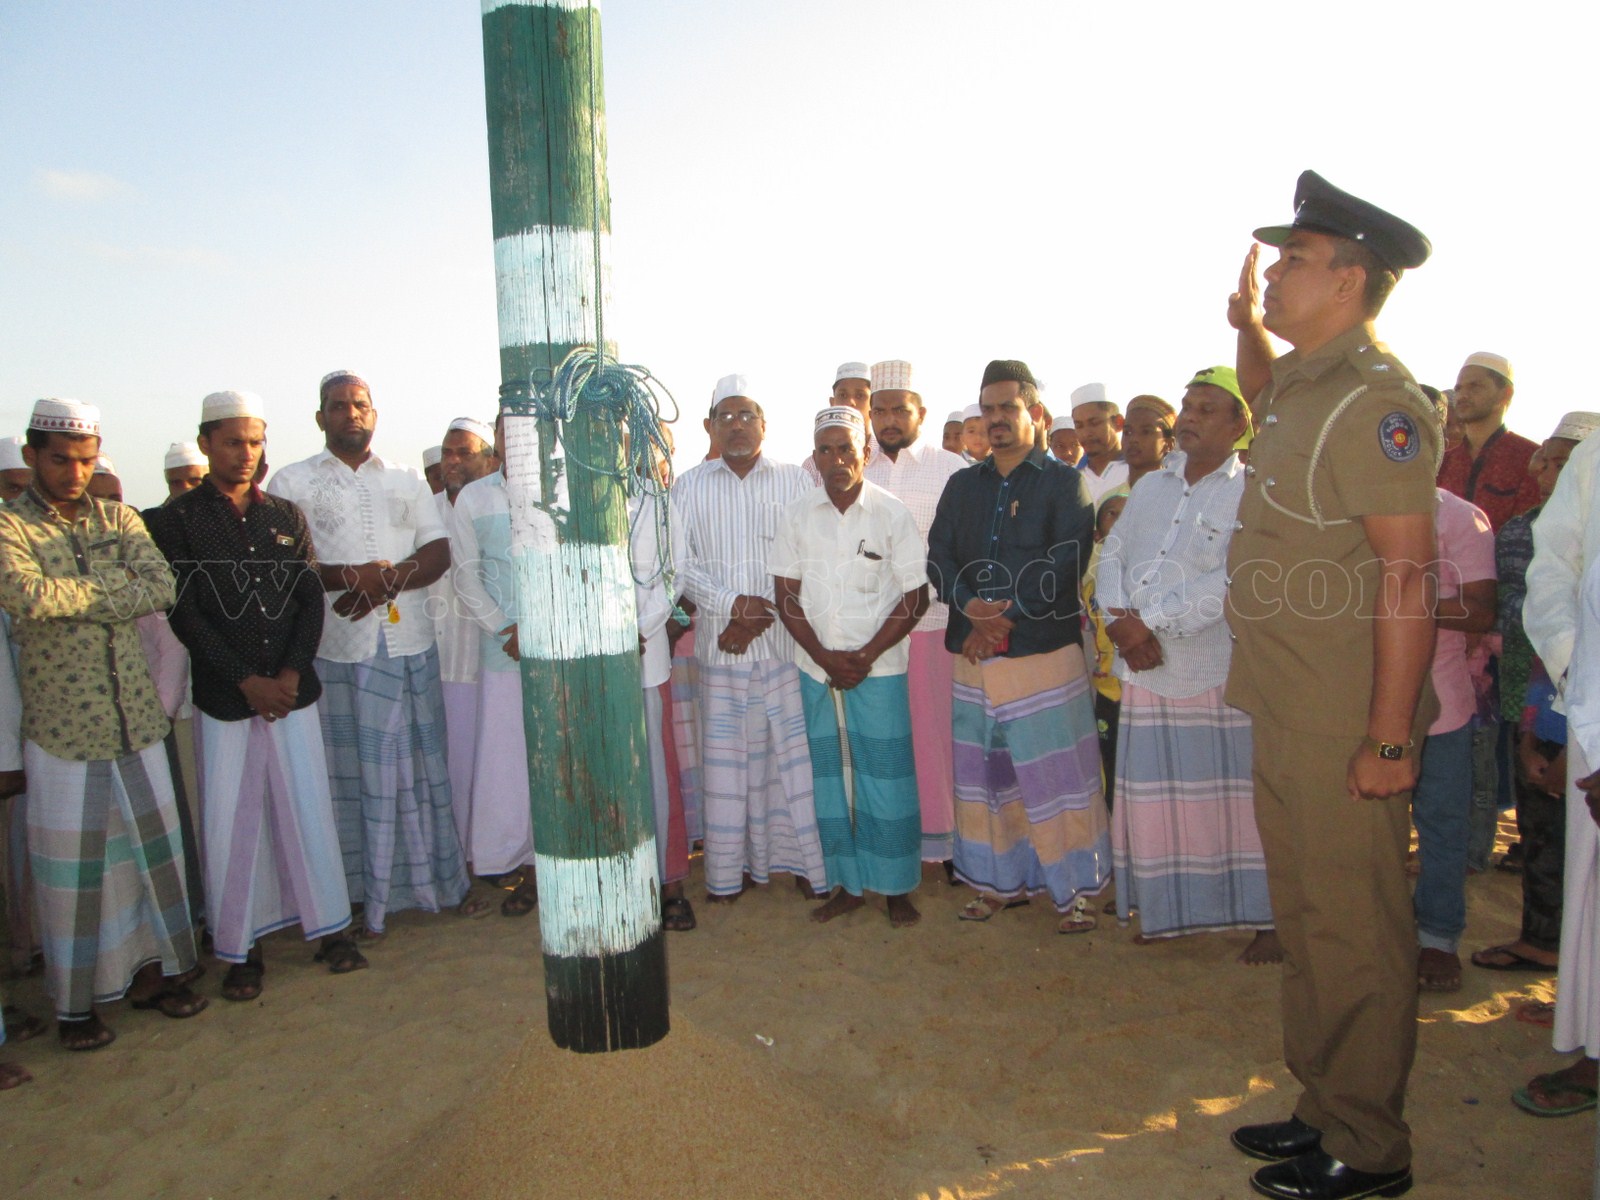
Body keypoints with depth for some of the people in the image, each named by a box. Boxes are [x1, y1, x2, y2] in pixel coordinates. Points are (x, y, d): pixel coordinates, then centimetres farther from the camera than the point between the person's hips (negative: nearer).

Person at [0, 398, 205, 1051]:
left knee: (153, 844, 12)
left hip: (136, 719, 4)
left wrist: (76, 599, -15)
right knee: (70, 864, 7)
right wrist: (118, 585, -11)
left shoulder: (118, 519, 8)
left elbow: (163, 587, -8)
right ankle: (75, 1000, 23)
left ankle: (149, 969, 29)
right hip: (61, 726, -4)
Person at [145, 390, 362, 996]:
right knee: (231, 822, 3)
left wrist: (290, 674, -6)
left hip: (292, 690, 3)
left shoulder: (286, 516, 11)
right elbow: (184, 611, -5)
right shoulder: (176, 519, 1)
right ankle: (241, 948, 17)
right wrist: (247, 681, -10)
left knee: (308, 809, 6)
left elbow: (312, 599, 7)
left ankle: (328, 927, 19)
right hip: (222, 697, -2)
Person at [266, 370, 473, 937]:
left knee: (423, 761, 7)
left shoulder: (408, 480, 15)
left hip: (411, 642, 3)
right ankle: (371, 894, 13)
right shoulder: (292, 482, 5)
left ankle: (441, 879, 19)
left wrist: (388, 578, -12)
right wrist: (349, 576, -19)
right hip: (339, 649, -2)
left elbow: (438, 553, 6)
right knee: (358, 771, 2)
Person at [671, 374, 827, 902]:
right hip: (718, 641, 1)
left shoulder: (795, 480, 3)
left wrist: (760, 615, -10)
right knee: (725, 755, 6)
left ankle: (802, 858, 14)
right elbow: (679, 563, 2)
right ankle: (728, 869, 16)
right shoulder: (689, 486, 8)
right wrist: (732, 603, -12)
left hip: (785, 638, -1)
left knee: (793, 751, 1)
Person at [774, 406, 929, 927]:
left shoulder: (893, 514, -4)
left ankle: (895, 885, 16)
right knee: (829, 775, 9)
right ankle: (847, 883, 22)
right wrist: (824, 656, -8)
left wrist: (865, 656, -12)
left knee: (885, 775, 1)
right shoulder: (796, 515, 3)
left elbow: (914, 596, -4)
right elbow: (786, 595, 3)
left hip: (879, 667, -2)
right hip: (815, 667, 3)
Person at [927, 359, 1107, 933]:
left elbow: (1065, 563, -8)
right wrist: (969, 606, -12)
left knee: (1054, 772, -3)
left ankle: (1072, 889, 8)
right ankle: (1000, 882, 21)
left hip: (1043, 649, -4)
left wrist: (1005, 619, -14)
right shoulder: (962, 485, 17)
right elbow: (938, 557, 7)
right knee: (985, 772, 9)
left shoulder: (1064, 482, 4)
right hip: (973, 655, 4)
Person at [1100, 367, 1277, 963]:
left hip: (1219, 671, -5)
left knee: (1234, 797, 3)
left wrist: (1149, 621, -17)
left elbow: (1232, 582, -17)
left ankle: (1269, 917, 19)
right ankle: (1169, 910, 27)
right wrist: (1123, 623, -9)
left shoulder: (1252, 493, -5)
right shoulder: (1151, 487, 14)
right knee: (1153, 795, 11)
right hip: (1145, 671, 5)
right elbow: (1111, 555, 9)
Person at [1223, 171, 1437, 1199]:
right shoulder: (1300, 383, 12)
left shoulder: (1374, 399, -16)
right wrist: (1248, 328, 23)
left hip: (1347, 727, -10)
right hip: (1284, 716, 10)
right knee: (1307, 922, 18)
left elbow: (1408, 578, -21)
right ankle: (1325, 1109, 34)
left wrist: (1390, 738, -22)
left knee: (1356, 932, 3)